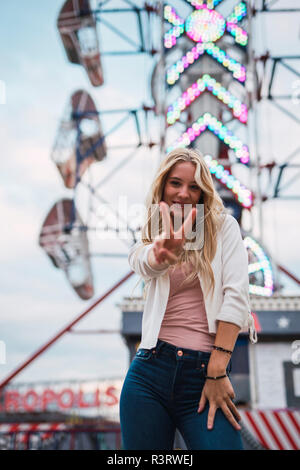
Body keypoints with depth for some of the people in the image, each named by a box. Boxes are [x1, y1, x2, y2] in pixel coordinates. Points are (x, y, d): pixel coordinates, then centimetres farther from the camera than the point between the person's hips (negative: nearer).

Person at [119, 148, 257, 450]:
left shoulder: (224, 227, 7)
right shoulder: (145, 245, 12)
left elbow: (236, 294, -5)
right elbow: (147, 264, -13)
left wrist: (217, 373, -12)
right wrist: (163, 253, -39)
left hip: (205, 375, -2)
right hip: (151, 371, 2)